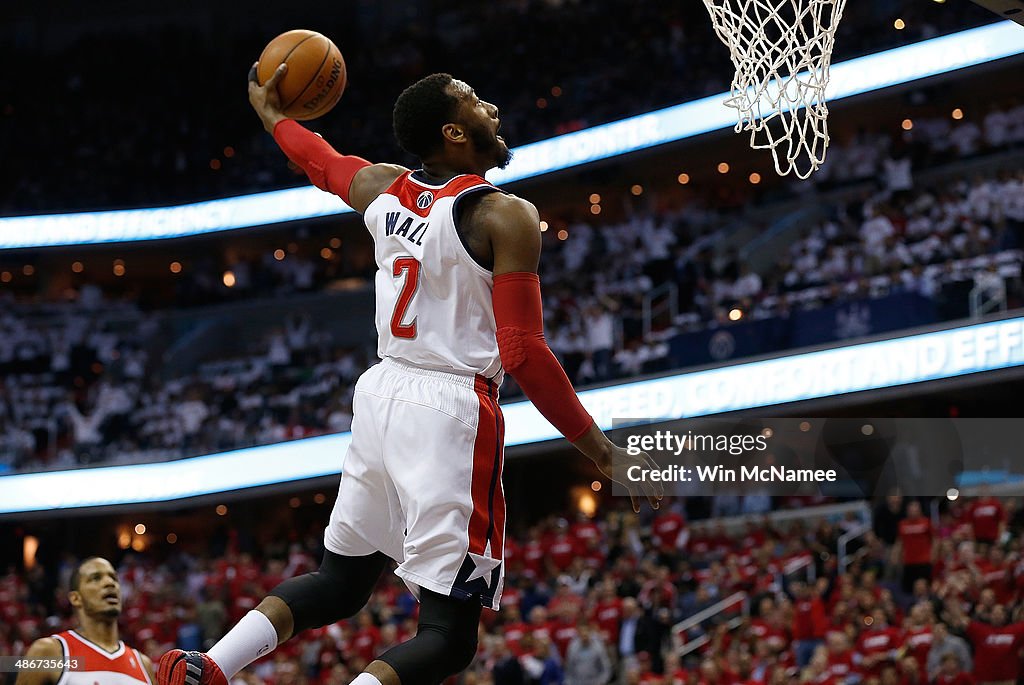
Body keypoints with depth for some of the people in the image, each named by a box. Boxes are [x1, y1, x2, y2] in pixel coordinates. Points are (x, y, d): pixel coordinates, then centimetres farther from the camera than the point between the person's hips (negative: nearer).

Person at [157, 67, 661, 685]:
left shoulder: (383, 188, 7)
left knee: (341, 581, 25)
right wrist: (606, 453, -11)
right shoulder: (505, 216, -12)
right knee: (450, 633, -4)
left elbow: (320, 160, 29)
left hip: (382, 395, 7)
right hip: (452, 410, -7)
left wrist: (271, 112, 51)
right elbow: (524, 355, -16)